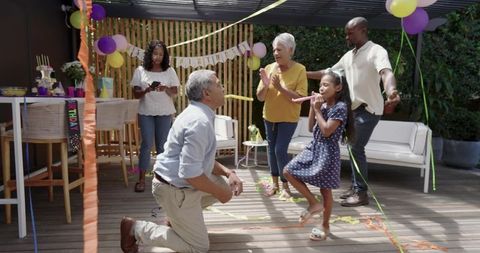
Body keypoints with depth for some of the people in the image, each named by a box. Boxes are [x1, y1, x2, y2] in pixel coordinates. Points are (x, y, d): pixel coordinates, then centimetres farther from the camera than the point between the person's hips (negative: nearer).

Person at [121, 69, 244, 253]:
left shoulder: (199, 114, 7)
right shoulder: (200, 122, -26)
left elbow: (201, 158, 14)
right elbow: (190, 173, -31)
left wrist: (228, 173, 1)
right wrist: (219, 192, -17)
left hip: (180, 181, 10)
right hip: (175, 189, -10)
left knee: (228, 187, 18)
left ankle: (178, 216, 21)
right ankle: (135, 229, 4)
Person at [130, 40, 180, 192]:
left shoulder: (169, 71, 2)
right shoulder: (140, 71, 1)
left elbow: (175, 92, 1)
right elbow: (135, 94, 0)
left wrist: (165, 89, -20)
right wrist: (147, 90, -20)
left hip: (164, 113, 1)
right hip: (146, 113, 0)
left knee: (162, 145, 4)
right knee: (147, 144, -2)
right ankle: (141, 179, 5)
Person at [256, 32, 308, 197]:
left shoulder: (300, 70, -14)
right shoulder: (269, 68, -4)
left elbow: (300, 97, -21)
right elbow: (260, 97, -3)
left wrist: (280, 88, -28)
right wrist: (265, 85, -23)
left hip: (288, 118, -5)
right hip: (269, 117, 5)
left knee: (280, 150, -9)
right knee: (271, 149, 11)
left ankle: (285, 186, 11)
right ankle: (275, 184, 26)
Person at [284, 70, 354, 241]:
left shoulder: (340, 107, -15)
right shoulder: (322, 105, 9)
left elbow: (327, 131, -23)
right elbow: (311, 128, 9)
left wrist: (317, 110, -16)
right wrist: (313, 107, 0)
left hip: (327, 152, -8)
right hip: (314, 148, 8)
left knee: (325, 190, 0)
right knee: (288, 172, 4)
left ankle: (325, 226, 18)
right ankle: (314, 203, 15)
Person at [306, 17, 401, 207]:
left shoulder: (376, 51, -13)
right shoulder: (348, 56, 13)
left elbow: (386, 72, -32)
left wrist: (391, 91, -53)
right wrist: (306, 74, 19)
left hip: (368, 109, -8)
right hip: (354, 108, 8)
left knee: (356, 149, -10)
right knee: (353, 148, 11)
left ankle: (361, 193, 0)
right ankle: (355, 187, 23)